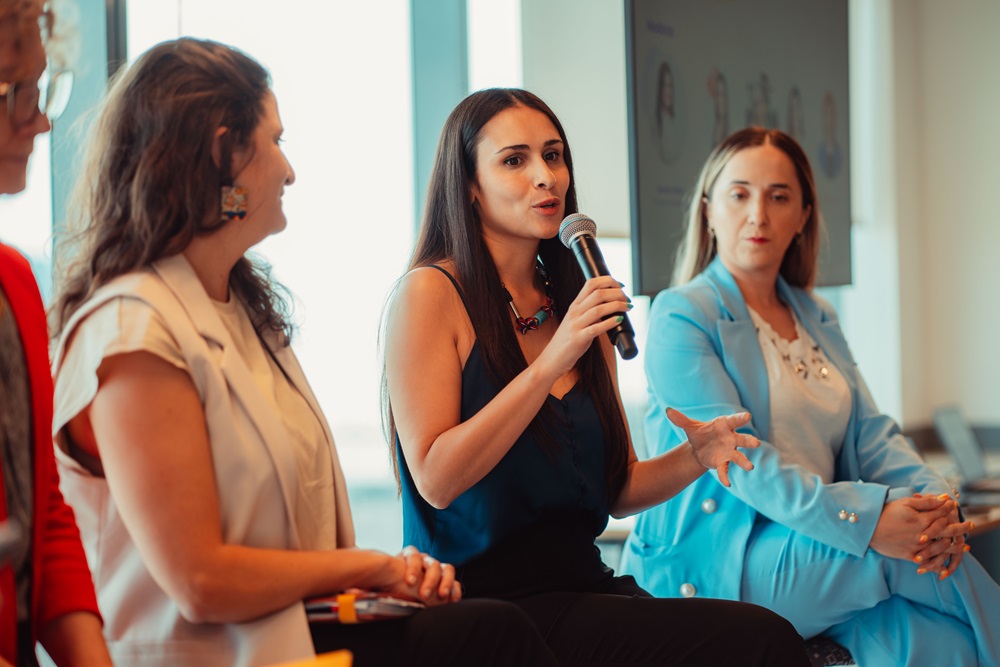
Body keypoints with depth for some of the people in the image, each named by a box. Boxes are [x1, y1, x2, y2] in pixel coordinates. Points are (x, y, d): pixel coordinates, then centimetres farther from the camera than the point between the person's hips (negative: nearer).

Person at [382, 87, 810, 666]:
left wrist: (694, 457, -2)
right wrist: (553, 361, -16)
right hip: (491, 600, -6)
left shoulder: (581, 305, 16)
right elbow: (436, 479, -13)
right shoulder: (431, 293, -3)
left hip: (583, 585, 6)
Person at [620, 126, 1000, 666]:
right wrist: (862, 519, -28)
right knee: (911, 559, -27)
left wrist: (937, 502, -13)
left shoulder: (817, 318, 20)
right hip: (712, 559, -6)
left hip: (813, 545, 6)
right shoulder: (681, 315, -5)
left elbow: (870, 433, 10)